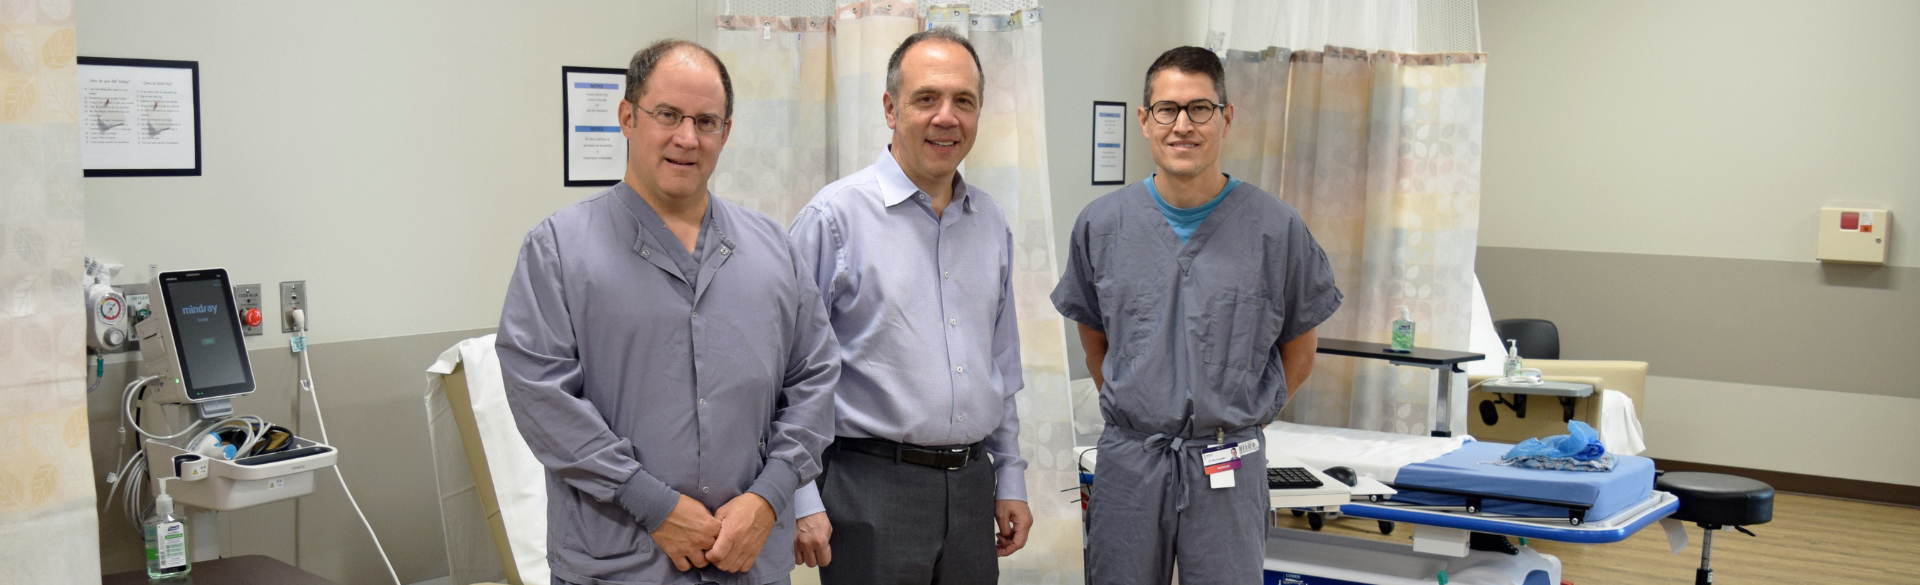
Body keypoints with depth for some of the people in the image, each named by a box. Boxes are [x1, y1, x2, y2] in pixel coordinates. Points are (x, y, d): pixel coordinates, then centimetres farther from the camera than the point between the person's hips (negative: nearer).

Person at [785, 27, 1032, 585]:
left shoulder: (990, 221, 10)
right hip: (871, 489, -5)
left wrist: (1009, 478, 15)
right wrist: (802, 501, -13)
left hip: (971, 484, 6)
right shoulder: (837, 215, -8)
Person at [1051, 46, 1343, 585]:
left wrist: (1238, 419, 6)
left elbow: (1298, 351, 7)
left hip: (1229, 466, -1)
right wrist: (1127, 407, 10)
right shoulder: (1101, 225, 1)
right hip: (1129, 458, 2)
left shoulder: (1276, 228, -5)